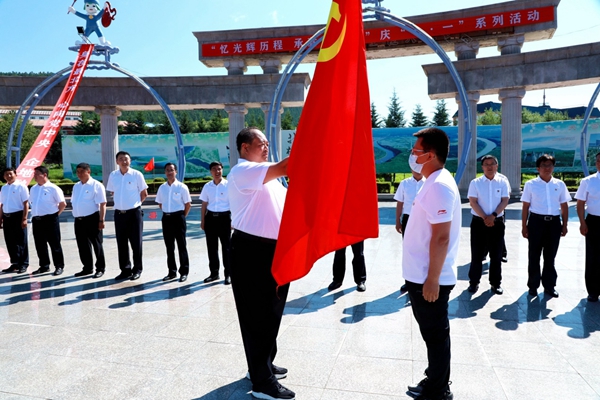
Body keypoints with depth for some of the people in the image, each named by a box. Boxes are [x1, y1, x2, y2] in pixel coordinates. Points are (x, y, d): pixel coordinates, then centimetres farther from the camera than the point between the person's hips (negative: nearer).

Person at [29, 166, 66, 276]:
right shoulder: (33, 189, 12)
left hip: (50, 219, -6)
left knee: (54, 244, 0)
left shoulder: (53, 188, -8)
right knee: (40, 244, 11)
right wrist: (34, 214, 12)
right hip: (36, 220, 6)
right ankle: (44, 266, 23)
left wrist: (54, 214, -2)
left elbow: (63, 204, -7)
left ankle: (59, 266, 8)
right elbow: (31, 202, 23)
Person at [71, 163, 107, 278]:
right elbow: (74, 203, 21)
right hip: (79, 220, 7)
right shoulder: (76, 186, 15)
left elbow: (102, 204, -12)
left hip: (92, 219, -7)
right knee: (83, 246, 12)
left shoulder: (96, 185, -8)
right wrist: (76, 216, 14)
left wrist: (101, 220, -17)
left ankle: (100, 268, 11)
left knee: (96, 244, 2)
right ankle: (87, 268, 24)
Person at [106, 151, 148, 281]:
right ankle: (125, 270, 21)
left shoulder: (137, 174, -7)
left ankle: (137, 270, 15)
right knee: (121, 243, 9)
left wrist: (134, 203, 6)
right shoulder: (113, 175, 3)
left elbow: (144, 193, 1)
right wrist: (121, 202, 11)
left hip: (134, 213, -4)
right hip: (119, 213, 4)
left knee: (136, 243, 3)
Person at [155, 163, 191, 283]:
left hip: (178, 217, -5)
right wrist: (167, 214, 9)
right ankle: (172, 272, 21)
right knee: (169, 246, 11)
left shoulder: (182, 187, -6)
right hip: (166, 218, 5)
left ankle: (184, 272, 11)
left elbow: (188, 204, -3)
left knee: (181, 246, 2)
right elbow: (160, 203, 18)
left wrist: (182, 217, 0)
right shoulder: (162, 188, 7)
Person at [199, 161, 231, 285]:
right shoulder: (207, 186, 7)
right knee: (211, 247, 11)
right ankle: (214, 273, 25)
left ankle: (228, 274, 13)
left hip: (224, 217, -4)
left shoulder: (228, 185, -3)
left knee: (226, 247, 3)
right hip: (210, 218, 4)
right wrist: (202, 221, 9)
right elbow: (204, 205, 11)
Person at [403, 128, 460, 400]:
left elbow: (441, 238, -24)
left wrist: (432, 279, -21)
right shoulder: (433, 183, 12)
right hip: (421, 276, 10)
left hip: (429, 279, -10)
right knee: (432, 333, 20)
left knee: (435, 334, 5)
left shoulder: (439, 186, -20)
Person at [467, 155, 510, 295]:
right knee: (477, 254, 4)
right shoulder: (475, 183, -1)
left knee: (496, 255, 8)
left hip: (497, 222, 1)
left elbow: (505, 201, -2)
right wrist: (484, 218, -14)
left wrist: (493, 216, -14)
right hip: (479, 222, -1)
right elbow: (473, 202, -6)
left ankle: (496, 283, 20)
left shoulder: (502, 182, 4)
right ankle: (474, 282, 14)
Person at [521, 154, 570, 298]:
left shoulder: (560, 184, 5)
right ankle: (533, 285, 20)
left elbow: (564, 206, 10)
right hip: (536, 221, -2)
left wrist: (565, 225, 7)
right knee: (534, 256, 7)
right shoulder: (530, 184, -2)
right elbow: (525, 207, -1)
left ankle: (549, 286, 26)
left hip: (554, 222, 2)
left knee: (550, 256, 12)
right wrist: (524, 226, -2)